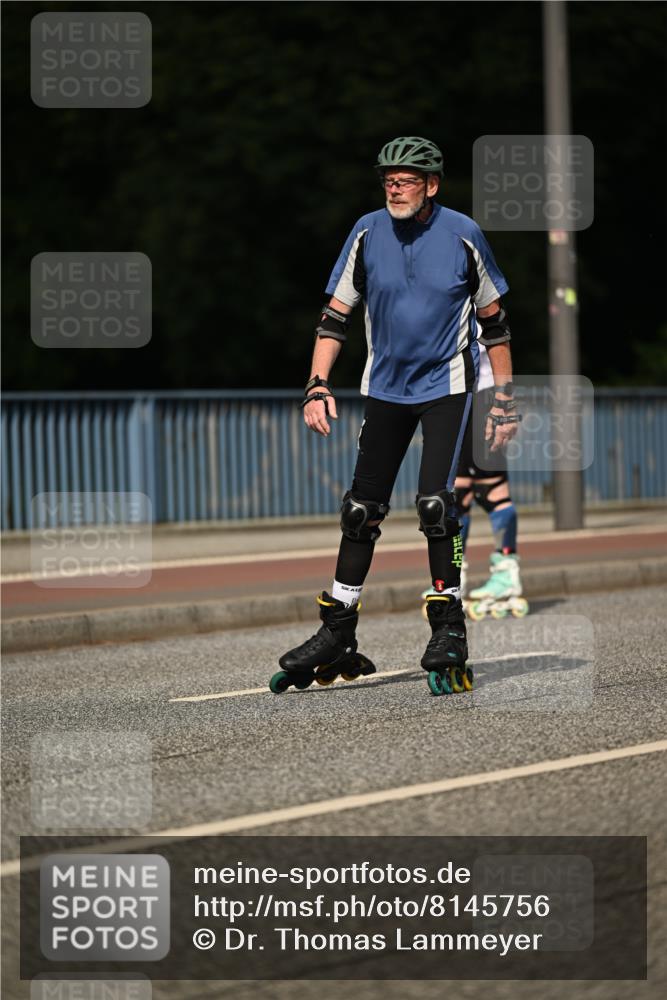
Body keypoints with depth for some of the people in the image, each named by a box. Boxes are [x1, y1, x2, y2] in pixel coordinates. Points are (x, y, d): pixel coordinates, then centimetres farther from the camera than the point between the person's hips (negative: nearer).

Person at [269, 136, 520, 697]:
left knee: (435, 503, -18)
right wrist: (318, 387, -8)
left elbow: (494, 321, 0)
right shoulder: (368, 234, -4)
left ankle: (449, 633, -6)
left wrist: (504, 401, -1)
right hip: (385, 387, 3)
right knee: (362, 509, 3)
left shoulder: (462, 236, -9)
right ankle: (337, 637, 12)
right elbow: (335, 315, 2)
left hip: (446, 383, -3)